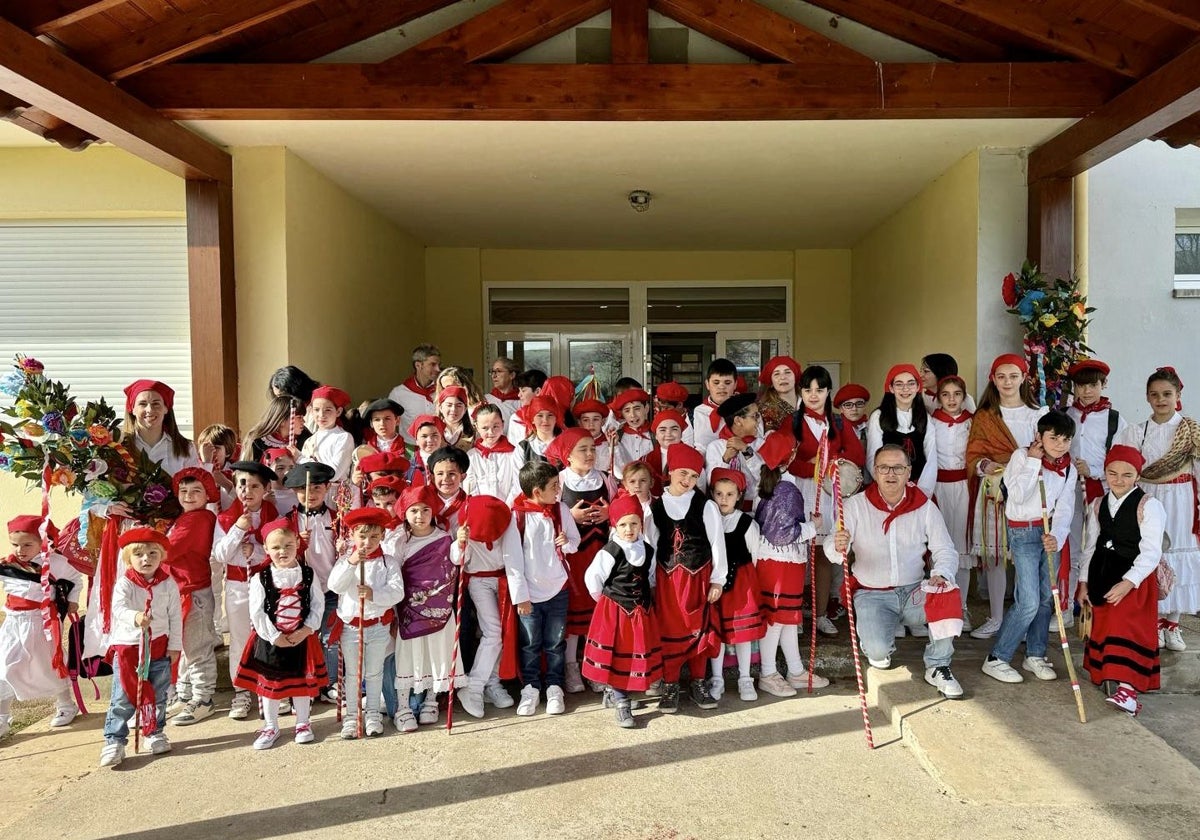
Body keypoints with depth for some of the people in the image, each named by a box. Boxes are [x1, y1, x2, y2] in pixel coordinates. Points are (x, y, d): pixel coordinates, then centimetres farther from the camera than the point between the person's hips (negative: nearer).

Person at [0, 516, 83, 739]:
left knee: (48, 666, 11)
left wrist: (72, 601, 1)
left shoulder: (53, 563, -13)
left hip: (41, 622, -3)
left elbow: (76, 578, 2)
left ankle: (66, 706, 33)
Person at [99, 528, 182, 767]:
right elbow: (118, 607, -27)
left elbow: (175, 616, 2)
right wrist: (135, 617, -49)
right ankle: (114, 741, 10)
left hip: (159, 648, 2)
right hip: (128, 647, -2)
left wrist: (175, 646, 0)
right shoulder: (124, 584, -9)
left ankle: (155, 733, 29)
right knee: (123, 698, -1)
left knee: (158, 696, 13)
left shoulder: (168, 584, -3)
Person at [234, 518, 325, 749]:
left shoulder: (308, 574, -4)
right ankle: (271, 727, 29)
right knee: (269, 683, 12)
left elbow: (318, 604, -2)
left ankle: (303, 723, 30)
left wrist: (307, 629, -13)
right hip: (270, 640, 0)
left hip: (302, 639, 1)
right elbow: (257, 613, -10)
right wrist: (274, 637, -15)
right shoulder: (261, 579, -8)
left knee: (302, 681, 12)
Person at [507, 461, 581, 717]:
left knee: (555, 643, 13)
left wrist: (567, 543, -14)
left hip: (558, 588, 3)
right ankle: (530, 687, 26)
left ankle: (554, 686, 28)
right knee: (530, 644, 11)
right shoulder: (517, 515, -14)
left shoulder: (561, 509, -3)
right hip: (530, 592, -3)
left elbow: (575, 540, 11)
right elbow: (512, 558, -11)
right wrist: (520, 595, -12)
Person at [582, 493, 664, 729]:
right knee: (616, 656, -3)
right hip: (614, 610, -6)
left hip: (641, 611, 6)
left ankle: (612, 693, 29)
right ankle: (621, 704, 8)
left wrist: (644, 597, 13)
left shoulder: (648, 551, 2)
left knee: (637, 654, 11)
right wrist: (606, 600, 2)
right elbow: (592, 578, -8)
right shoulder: (609, 552, -15)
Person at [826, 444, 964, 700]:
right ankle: (879, 643, 17)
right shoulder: (856, 506, -5)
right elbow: (831, 545, -16)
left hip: (914, 591, 2)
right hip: (872, 594, -2)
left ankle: (937, 667, -5)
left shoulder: (925, 507, 1)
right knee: (877, 650, -25)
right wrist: (837, 547, -42)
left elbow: (945, 550, 1)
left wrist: (941, 575, -23)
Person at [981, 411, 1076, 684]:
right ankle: (996, 659, 0)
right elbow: (1018, 495, -21)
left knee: (1046, 598, 9)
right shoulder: (1022, 456, -8)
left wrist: (1056, 536, -21)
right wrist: (1032, 462, -17)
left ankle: (1035, 655, 25)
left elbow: (1064, 509, -5)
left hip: (1051, 533, 5)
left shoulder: (1069, 470, 5)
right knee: (1029, 602, -10)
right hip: (1024, 532, -5)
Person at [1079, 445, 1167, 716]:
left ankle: (1127, 687, -17)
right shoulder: (1097, 506, 9)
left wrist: (1128, 582, -24)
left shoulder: (1149, 506, -9)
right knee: (1102, 626, 11)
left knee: (1127, 627, -16)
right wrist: (1083, 581, 10)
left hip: (1135, 577, -6)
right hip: (1102, 575, 6)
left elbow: (1151, 552, -14)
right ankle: (1106, 677, 25)